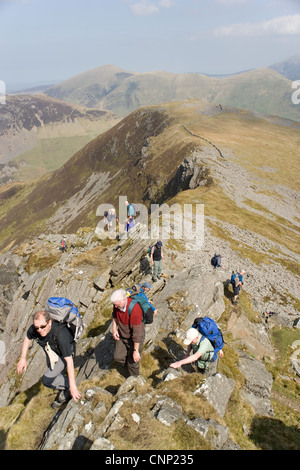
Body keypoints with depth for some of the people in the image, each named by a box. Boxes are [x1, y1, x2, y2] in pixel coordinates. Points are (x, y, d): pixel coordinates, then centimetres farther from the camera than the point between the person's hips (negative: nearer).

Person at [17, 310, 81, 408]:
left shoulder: (60, 333, -44)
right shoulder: (34, 329, -29)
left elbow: (69, 360, -39)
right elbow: (28, 338, -1)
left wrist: (72, 385, -38)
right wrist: (23, 358, -3)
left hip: (64, 353, -6)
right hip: (50, 352, 6)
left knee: (47, 380, -20)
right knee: (52, 375, 23)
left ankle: (68, 388, 4)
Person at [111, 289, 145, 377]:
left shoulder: (134, 310, -39)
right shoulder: (118, 302, -19)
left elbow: (137, 332, -31)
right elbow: (114, 314, 6)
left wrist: (136, 351, -23)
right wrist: (114, 328, -7)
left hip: (135, 338, -6)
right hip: (122, 334, 6)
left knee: (132, 361, 10)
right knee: (118, 357, 9)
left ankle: (134, 378, 39)